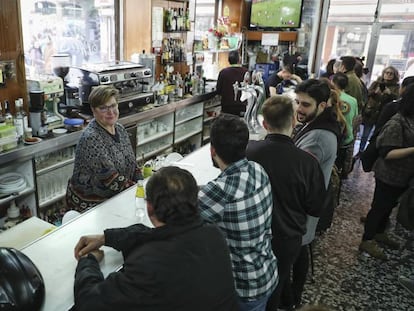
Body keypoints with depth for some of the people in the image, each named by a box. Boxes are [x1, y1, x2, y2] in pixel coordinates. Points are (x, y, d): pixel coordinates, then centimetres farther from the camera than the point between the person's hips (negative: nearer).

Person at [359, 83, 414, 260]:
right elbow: (387, 153, -27)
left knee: (389, 205, 23)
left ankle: (379, 233, 43)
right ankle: (367, 241, 22)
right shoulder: (397, 123, -24)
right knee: (379, 207, 6)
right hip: (389, 176, -8)